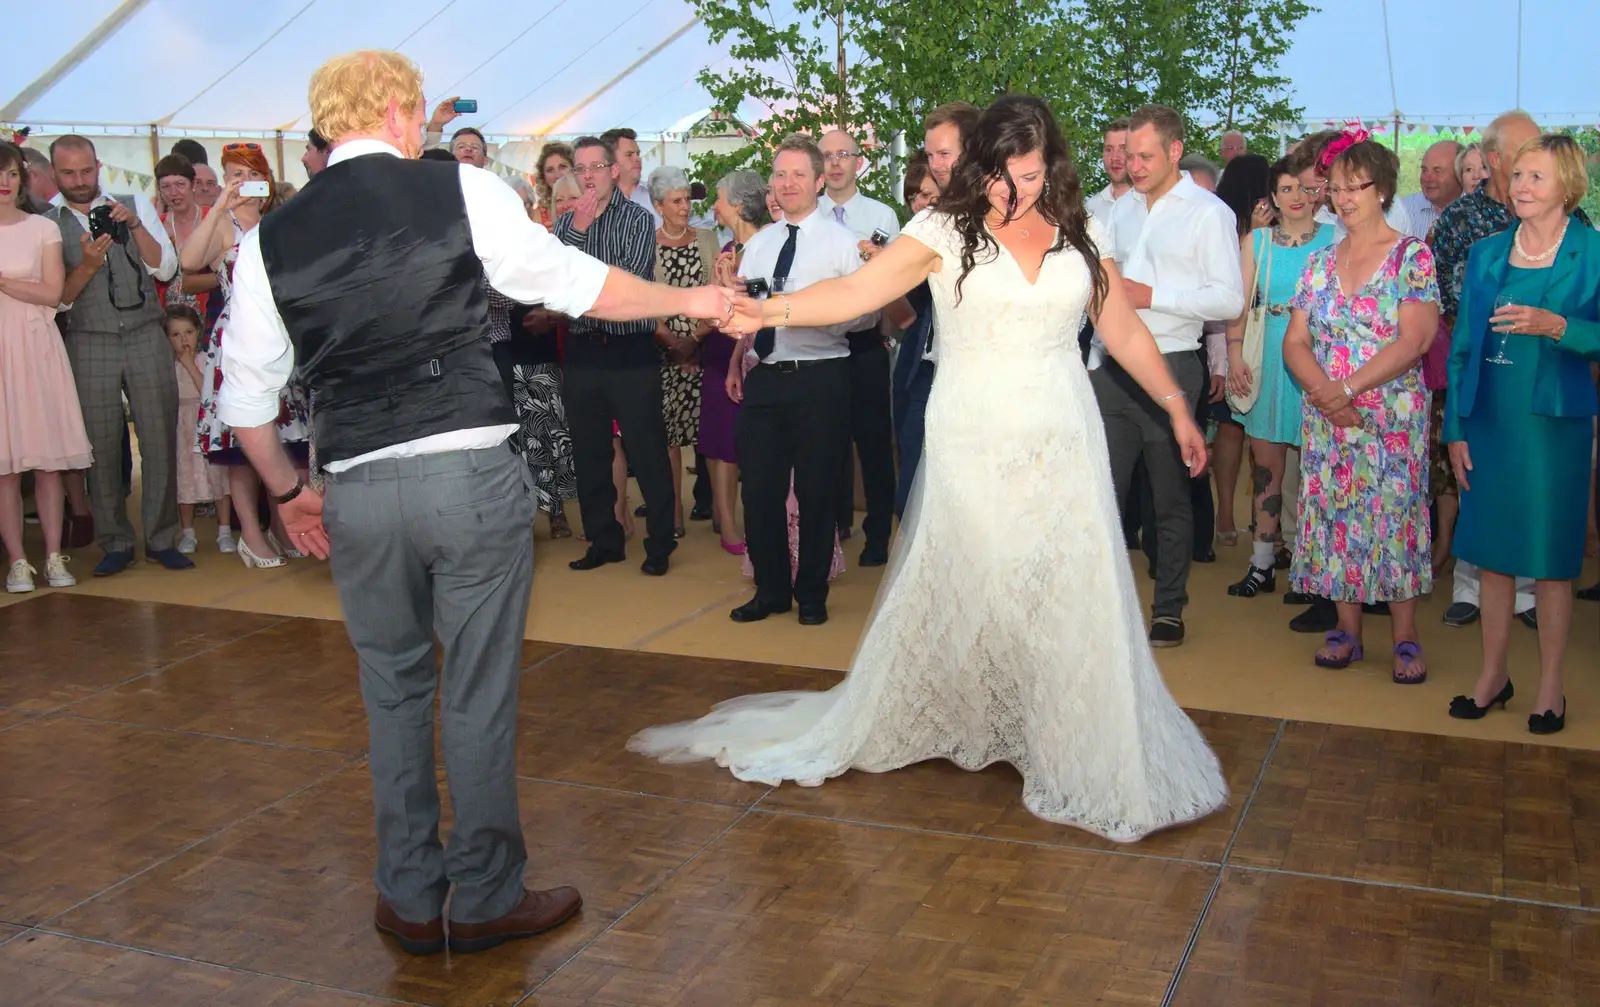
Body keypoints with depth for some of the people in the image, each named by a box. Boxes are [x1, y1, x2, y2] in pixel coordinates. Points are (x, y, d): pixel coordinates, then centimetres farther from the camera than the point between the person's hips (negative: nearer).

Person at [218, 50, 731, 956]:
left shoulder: (270, 240, 8)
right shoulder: (462, 191, -1)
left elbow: (247, 397, 11)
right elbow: (573, 283, 8)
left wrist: (289, 492, 27)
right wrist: (687, 300, 23)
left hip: (357, 493, 3)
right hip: (472, 476, -3)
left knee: (394, 693, 19)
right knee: (481, 695, 8)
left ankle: (409, 901, 30)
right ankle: (487, 901, 22)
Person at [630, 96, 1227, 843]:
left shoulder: (1081, 237, 5)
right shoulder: (946, 230, -5)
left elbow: (1125, 333, 14)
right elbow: (858, 290, -17)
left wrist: (1177, 407, 15)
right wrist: (769, 310, -32)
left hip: (1061, 445, 3)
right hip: (971, 448, -2)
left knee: (1071, 603, 3)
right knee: (952, 593, 3)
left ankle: (1083, 762, 19)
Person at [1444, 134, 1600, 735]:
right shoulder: (1486, 254, 9)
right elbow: (1462, 347, 9)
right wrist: (1456, 430, 6)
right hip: (1488, 420, 4)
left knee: (1551, 558, 3)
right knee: (1491, 550, 10)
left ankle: (1550, 685, 17)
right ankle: (1493, 674, 24)